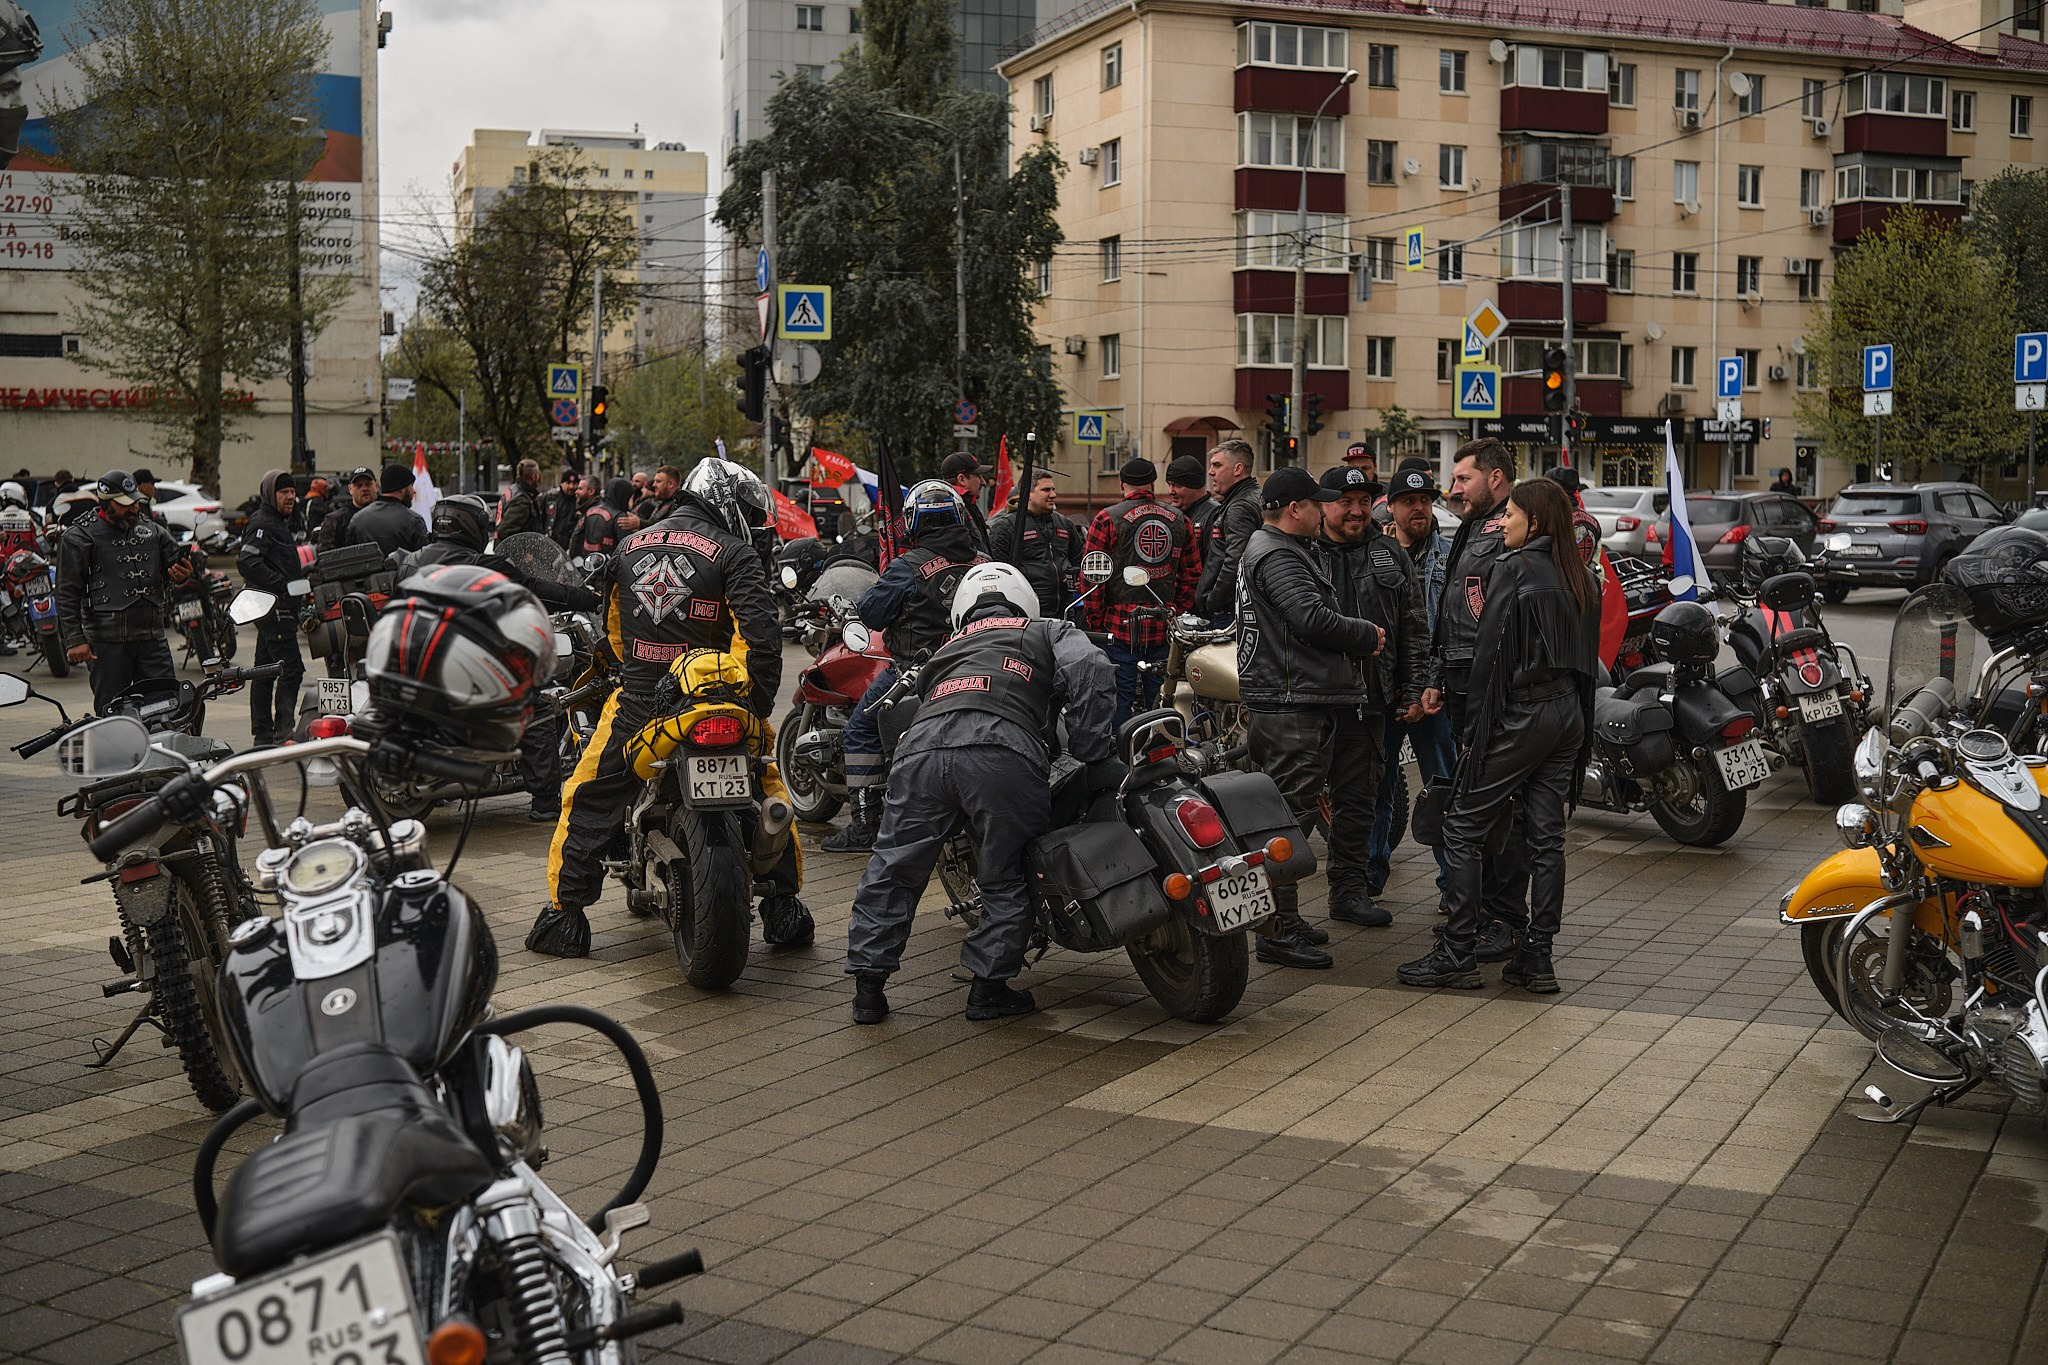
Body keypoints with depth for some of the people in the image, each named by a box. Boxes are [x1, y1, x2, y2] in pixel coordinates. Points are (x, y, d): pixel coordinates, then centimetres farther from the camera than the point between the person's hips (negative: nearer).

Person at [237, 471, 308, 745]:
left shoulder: (279, 522, 21)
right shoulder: (262, 523, -11)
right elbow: (247, 563, -23)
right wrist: (284, 587, -24)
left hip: (282, 607, 11)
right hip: (274, 608, -11)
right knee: (291, 668, -14)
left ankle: (263, 733, 16)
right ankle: (283, 730, -14)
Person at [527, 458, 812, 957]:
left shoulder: (629, 546, 14)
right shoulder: (733, 552, -4)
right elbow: (759, 634, -14)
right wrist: (759, 702, -7)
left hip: (636, 701, 3)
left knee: (588, 800, 15)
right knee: (767, 789, 14)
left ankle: (564, 913, 12)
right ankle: (783, 909, 14)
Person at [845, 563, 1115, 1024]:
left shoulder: (947, 647, 41)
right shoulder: (1048, 632, 29)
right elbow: (1089, 669, 8)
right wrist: (1089, 752, 11)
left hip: (921, 749, 4)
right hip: (1002, 753, -4)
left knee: (892, 870, 14)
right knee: (1005, 879, 12)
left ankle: (868, 984, 14)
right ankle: (988, 986, 13)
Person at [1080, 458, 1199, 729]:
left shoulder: (1107, 519, -5)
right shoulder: (1179, 519, 9)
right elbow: (1192, 573, 11)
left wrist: (1096, 622, 0)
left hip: (1120, 625, -4)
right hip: (1164, 628, 4)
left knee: (1120, 699, -2)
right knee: (1158, 702, 10)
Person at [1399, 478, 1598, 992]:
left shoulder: (1511, 569, -10)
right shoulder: (1581, 579, 11)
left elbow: (1490, 651, -13)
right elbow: (1587, 658, 13)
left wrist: (1476, 726, -8)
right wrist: (1579, 722, 16)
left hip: (1520, 714, -8)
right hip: (1569, 714, 8)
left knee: (1463, 828, 0)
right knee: (1546, 837, 9)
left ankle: (1457, 953, 0)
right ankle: (1537, 958, 11)